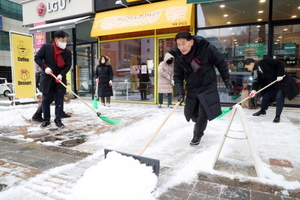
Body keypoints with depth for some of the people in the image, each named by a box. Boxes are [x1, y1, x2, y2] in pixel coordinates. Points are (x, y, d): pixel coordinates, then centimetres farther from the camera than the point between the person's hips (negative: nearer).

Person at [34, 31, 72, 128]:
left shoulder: (68, 52, 0)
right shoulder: (46, 47, -2)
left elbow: (68, 66, -3)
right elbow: (37, 58, 1)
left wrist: (61, 74, -18)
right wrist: (45, 67, -15)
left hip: (60, 80, 1)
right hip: (47, 79, 0)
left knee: (59, 101, 2)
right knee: (45, 100, 6)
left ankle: (58, 120, 14)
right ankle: (46, 120, 19)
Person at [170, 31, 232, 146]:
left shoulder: (206, 48, -24)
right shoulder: (178, 56, -14)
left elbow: (220, 62, -8)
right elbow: (178, 76, -5)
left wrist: (226, 79, -1)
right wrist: (180, 92, -17)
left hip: (208, 86, -3)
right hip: (192, 88, 3)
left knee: (204, 113, -8)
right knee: (191, 113, 10)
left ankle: (197, 135, 17)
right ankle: (200, 125, 45)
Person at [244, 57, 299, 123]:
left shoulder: (265, 61, -21)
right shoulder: (255, 72, 0)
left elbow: (279, 64, -19)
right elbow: (256, 81, -7)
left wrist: (280, 75, -23)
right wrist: (254, 90, -24)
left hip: (283, 82, -7)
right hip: (273, 85, 7)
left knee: (279, 97, -17)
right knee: (265, 96, 8)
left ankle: (277, 116, -5)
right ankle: (262, 110, 35)